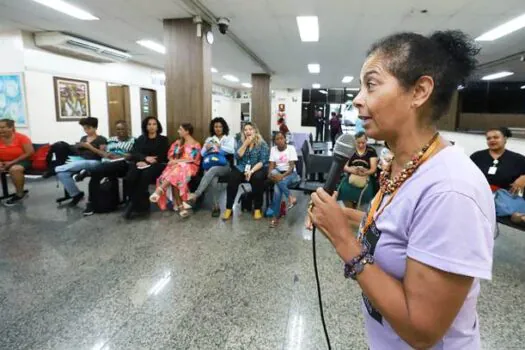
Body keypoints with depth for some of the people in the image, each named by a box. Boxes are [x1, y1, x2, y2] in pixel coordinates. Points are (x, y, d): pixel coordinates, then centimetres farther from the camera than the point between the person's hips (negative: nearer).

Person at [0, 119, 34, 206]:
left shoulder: (21, 137, -11)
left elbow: (30, 152, -16)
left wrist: (12, 162, -19)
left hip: (22, 161, -5)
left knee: (14, 169, -35)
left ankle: (19, 194, -16)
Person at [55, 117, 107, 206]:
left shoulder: (101, 139, 1)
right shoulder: (83, 138, 21)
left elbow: (104, 154, -8)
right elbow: (79, 152, 24)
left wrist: (90, 147, -16)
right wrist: (77, 147, 2)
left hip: (94, 162, -7)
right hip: (81, 160, 7)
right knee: (62, 173, -23)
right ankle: (76, 194, -13)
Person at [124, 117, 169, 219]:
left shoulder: (163, 139, 14)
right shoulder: (141, 139, 23)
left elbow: (163, 157, 1)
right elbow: (134, 154, 9)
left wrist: (147, 162, -11)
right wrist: (145, 158, -12)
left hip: (156, 165, -3)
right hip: (141, 164, 3)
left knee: (144, 176, -37)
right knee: (130, 178, -32)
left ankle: (133, 205, -27)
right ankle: (142, 206, -27)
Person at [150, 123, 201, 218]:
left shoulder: (195, 145, 6)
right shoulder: (178, 142, 22)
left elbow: (192, 159, -7)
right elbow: (170, 154, 17)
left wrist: (176, 161, -13)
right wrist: (172, 161, -6)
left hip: (189, 167, -3)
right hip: (175, 165, 4)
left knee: (177, 170, -40)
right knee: (174, 178, -34)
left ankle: (159, 190, -48)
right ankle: (180, 206, -39)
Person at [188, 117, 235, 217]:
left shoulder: (229, 138, 13)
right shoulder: (209, 139, 20)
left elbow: (231, 150, -7)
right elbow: (202, 154, 11)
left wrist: (220, 146, -19)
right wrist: (206, 148, -10)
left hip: (224, 166, -2)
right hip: (210, 165, 2)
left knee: (212, 170, -37)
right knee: (213, 179, -34)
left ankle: (196, 194, -43)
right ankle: (216, 207, -29)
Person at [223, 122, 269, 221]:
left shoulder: (262, 144, 0)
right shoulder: (241, 142, 10)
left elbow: (263, 161, -9)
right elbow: (237, 156, -3)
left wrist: (252, 171, -22)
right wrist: (245, 144, -10)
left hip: (257, 168, -2)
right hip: (242, 168, 2)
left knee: (257, 178, -36)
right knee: (232, 178, -28)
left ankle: (257, 209, -21)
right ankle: (228, 208, -20)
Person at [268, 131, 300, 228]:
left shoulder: (291, 148, -4)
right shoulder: (273, 149, 7)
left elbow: (291, 167, -12)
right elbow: (272, 165, 0)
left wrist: (282, 176, -28)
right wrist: (270, 175, -22)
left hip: (291, 174, -3)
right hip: (278, 174, 3)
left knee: (277, 187, -32)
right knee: (273, 172, -33)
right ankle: (290, 197, -34)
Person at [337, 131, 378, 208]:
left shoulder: (371, 151, 4)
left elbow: (373, 169, 0)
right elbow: (345, 167, 6)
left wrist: (365, 172, -20)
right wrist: (351, 170, -16)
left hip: (366, 177, -1)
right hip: (351, 176, 1)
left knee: (364, 192, -26)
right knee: (344, 189, -23)